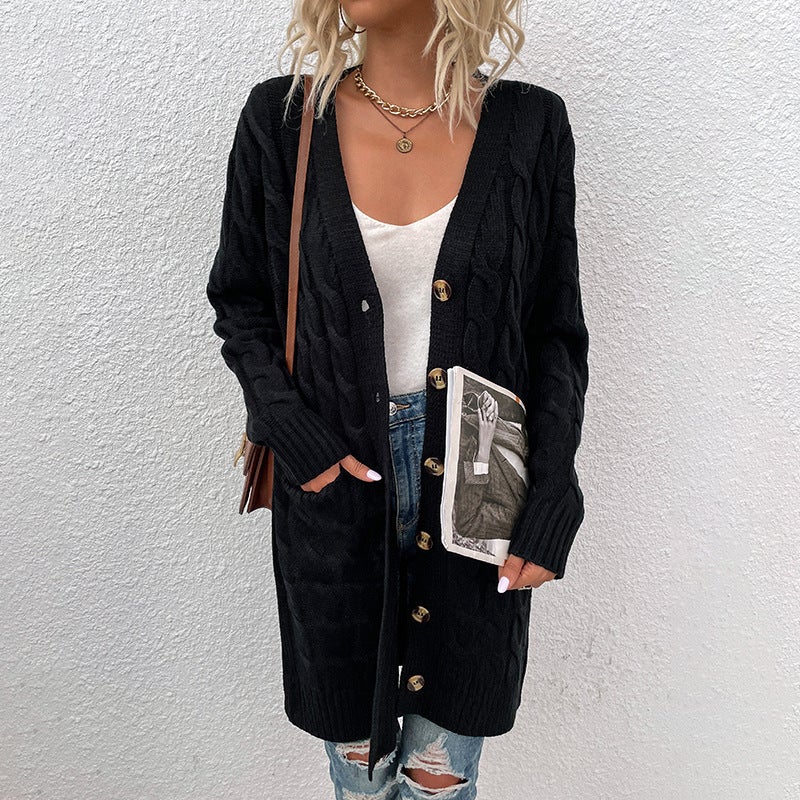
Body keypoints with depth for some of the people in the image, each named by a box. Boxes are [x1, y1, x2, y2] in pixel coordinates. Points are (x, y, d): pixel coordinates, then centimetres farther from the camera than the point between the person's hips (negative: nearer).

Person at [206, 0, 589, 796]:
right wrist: (296, 437, -9)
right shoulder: (280, 119, -2)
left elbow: (556, 331, 1)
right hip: (335, 485, 1)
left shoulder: (530, 125, -3)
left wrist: (551, 502, -6)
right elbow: (240, 302, 5)